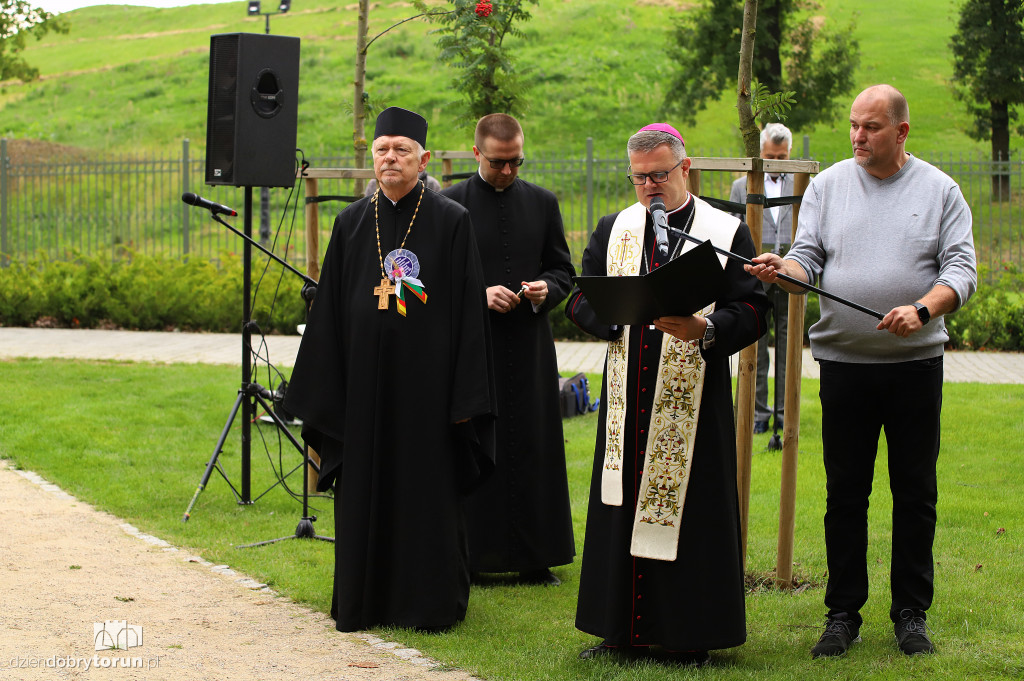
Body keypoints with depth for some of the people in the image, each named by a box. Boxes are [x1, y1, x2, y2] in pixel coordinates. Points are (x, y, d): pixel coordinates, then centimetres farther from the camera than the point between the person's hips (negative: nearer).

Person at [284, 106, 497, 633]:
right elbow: (329, 312, 9)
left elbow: (469, 312, -4)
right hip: (364, 384, 3)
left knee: (428, 489, 3)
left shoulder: (452, 222, -2)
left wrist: (464, 397, -10)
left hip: (426, 382, -3)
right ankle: (363, 602, 18)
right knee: (364, 490, 7)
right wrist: (322, 393, 4)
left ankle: (431, 603, 13)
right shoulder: (352, 223, 7)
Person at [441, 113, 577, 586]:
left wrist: (545, 290, -8)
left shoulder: (543, 203, 10)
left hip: (529, 348, 3)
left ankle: (534, 559, 9)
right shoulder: (450, 205, 0)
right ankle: (466, 558, 6)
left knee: (532, 451, 3)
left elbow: (563, 270, 14)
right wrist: (479, 295, -16)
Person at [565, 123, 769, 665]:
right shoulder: (613, 229, 12)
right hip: (628, 398, 3)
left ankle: (688, 637, 6)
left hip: (692, 398, -3)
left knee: (687, 509, -2)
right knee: (623, 506, 5)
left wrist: (704, 328, -22)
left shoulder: (727, 233, 1)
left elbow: (753, 313, -3)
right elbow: (579, 298, 11)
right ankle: (623, 629, 14)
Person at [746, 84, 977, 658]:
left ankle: (911, 613, 14)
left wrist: (922, 309, -21)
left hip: (916, 362, -1)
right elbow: (808, 260, 2)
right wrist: (781, 269, -21)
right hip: (844, 361, 1)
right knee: (845, 492, 4)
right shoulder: (828, 185, 7)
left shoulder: (939, 190, 3)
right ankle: (843, 612, 12)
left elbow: (961, 269, -3)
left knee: (916, 493, 4)